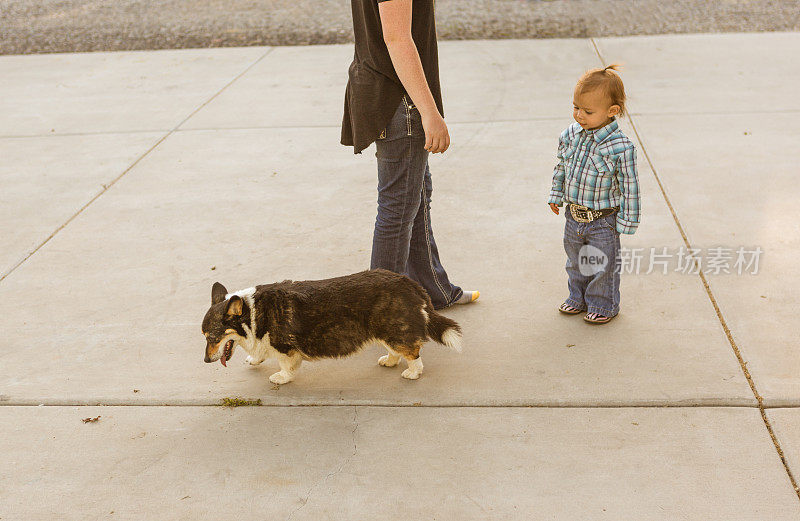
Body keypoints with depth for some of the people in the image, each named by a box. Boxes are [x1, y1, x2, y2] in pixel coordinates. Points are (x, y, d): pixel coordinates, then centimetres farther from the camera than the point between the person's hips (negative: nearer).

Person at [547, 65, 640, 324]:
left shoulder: (619, 147, -23)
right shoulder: (570, 135, -6)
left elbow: (629, 186, -16)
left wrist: (626, 222, -13)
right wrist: (556, 195, 17)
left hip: (603, 219, -6)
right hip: (574, 215, 6)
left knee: (603, 264, 10)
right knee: (576, 261, 22)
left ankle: (604, 305, 30)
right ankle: (579, 298, 42)